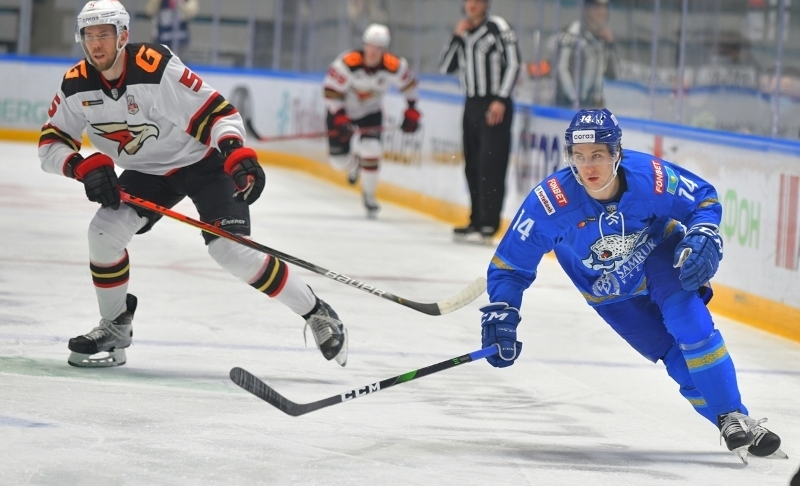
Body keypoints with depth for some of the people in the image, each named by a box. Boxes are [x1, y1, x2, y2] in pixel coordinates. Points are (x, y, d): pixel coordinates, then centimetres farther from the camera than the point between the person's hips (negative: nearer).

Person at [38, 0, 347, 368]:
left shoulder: (157, 68, -29)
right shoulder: (76, 86, -12)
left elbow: (217, 112, -28)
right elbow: (50, 145, -7)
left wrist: (237, 154, -44)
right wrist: (83, 166, -26)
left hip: (204, 162, -5)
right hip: (147, 172, 5)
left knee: (231, 250, -18)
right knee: (105, 231, -15)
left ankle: (316, 313, -3)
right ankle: (115, 328, 6)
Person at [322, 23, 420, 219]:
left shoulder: (394, 67, -23)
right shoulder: (347, 63, -32)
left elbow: (409, 83, -2)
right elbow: (331, 90, -23)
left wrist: (411, 112, 1)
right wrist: (339, 118, -27)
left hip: (370, 112, 1)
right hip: (343, 110, -1)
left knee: (370, 151, -18)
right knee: (338, 159, -1)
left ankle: (369, 195, 5)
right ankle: (354, 164, 38)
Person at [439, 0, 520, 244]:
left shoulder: (498, 28, -6)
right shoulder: (464, 34, 14)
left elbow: (513, 64, -11)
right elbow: (445, 67, 9)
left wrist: (501, 100, -17)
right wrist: (457, 36, -1)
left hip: (495, 107, -7)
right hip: (472, 105, 7)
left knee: (490, 165, -13)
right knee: (472, 167, 8)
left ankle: (488, 226, -17)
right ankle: (476, 222, 16)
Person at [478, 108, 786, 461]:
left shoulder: (649, 177, -31)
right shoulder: (551, 201, -31)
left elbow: (704, 199, -11)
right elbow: (509, 264, -20)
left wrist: (703, 238, -28)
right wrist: (500, 314, -30)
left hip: (660, 256, -1)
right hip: (610, 294, 1)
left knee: (690, 322, -26)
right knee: (678, 358, -8)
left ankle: (735, 417, -20)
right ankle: (729, 425, 3)